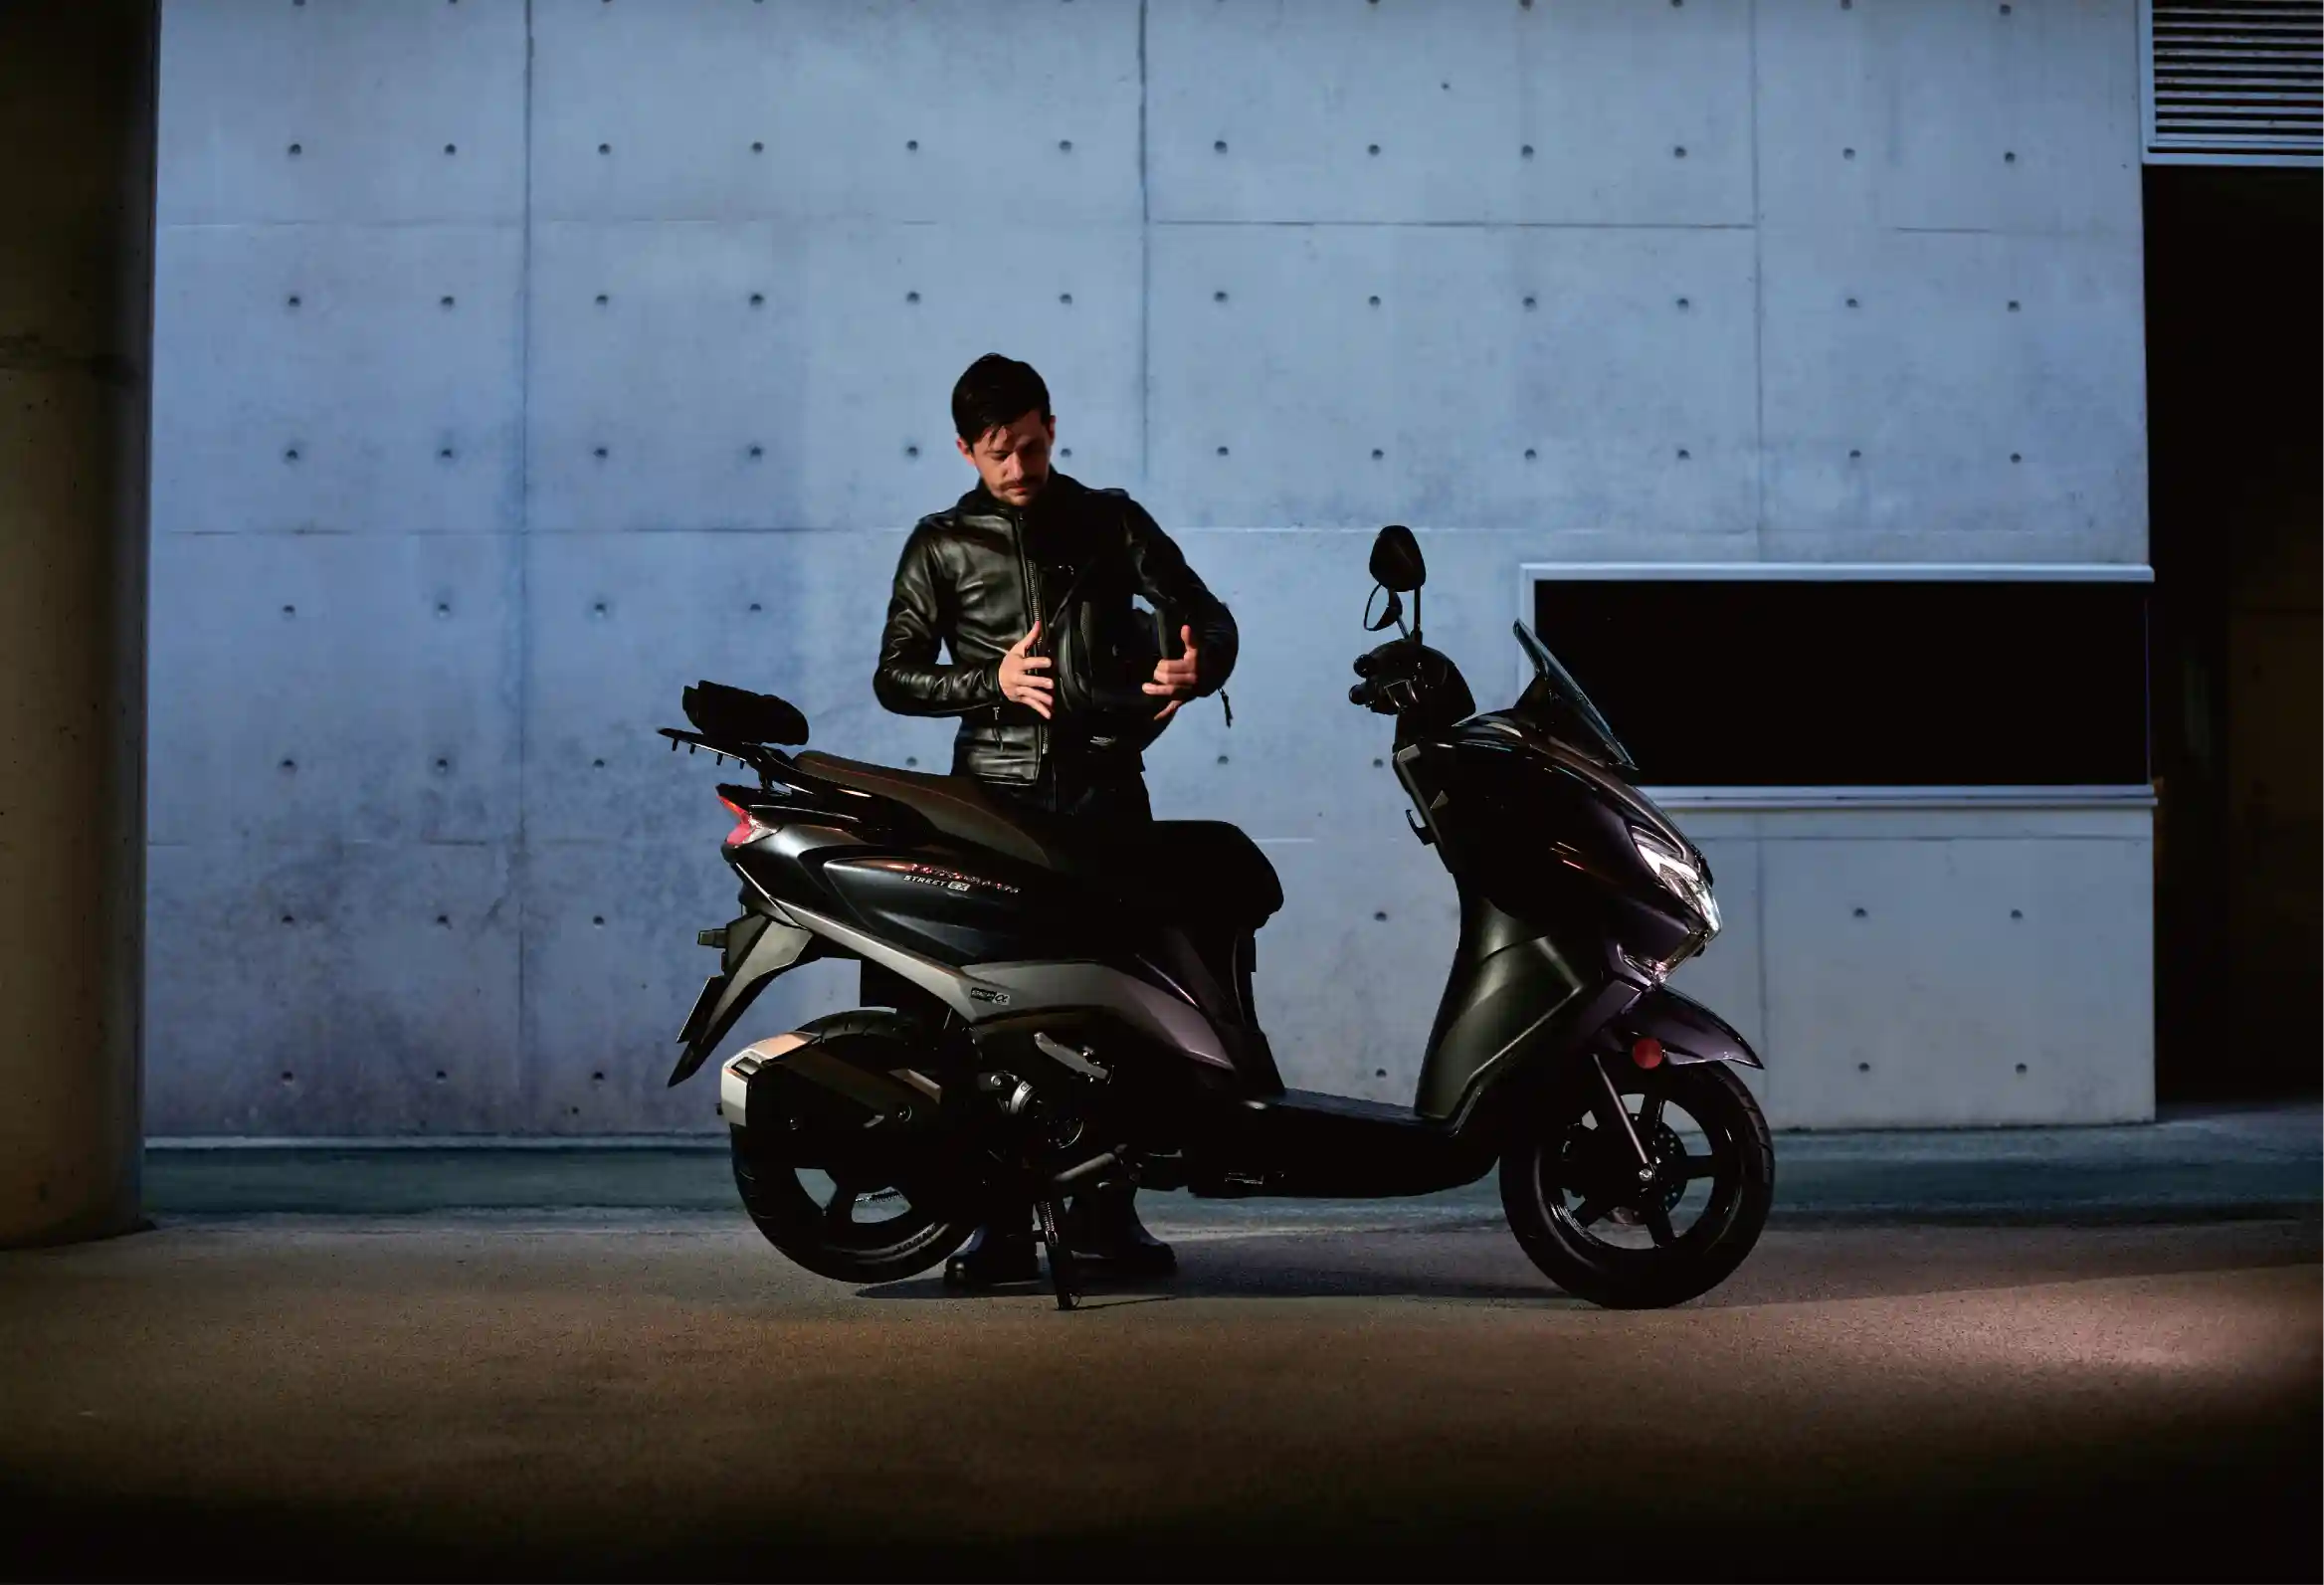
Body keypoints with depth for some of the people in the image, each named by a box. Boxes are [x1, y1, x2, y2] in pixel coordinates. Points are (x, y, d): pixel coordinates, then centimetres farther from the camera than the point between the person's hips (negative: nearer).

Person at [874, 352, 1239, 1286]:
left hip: (1103, 783, 1)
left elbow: (1206, 613, 12)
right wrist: (993, 681, -6)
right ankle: (1004, 1223, -5)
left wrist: (1197, 664, -12)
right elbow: (895, 677, 11)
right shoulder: (942, 545, 12)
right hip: (996, 792, -1)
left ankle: (1104, 1209, 6)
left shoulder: (1110, 521, 13)